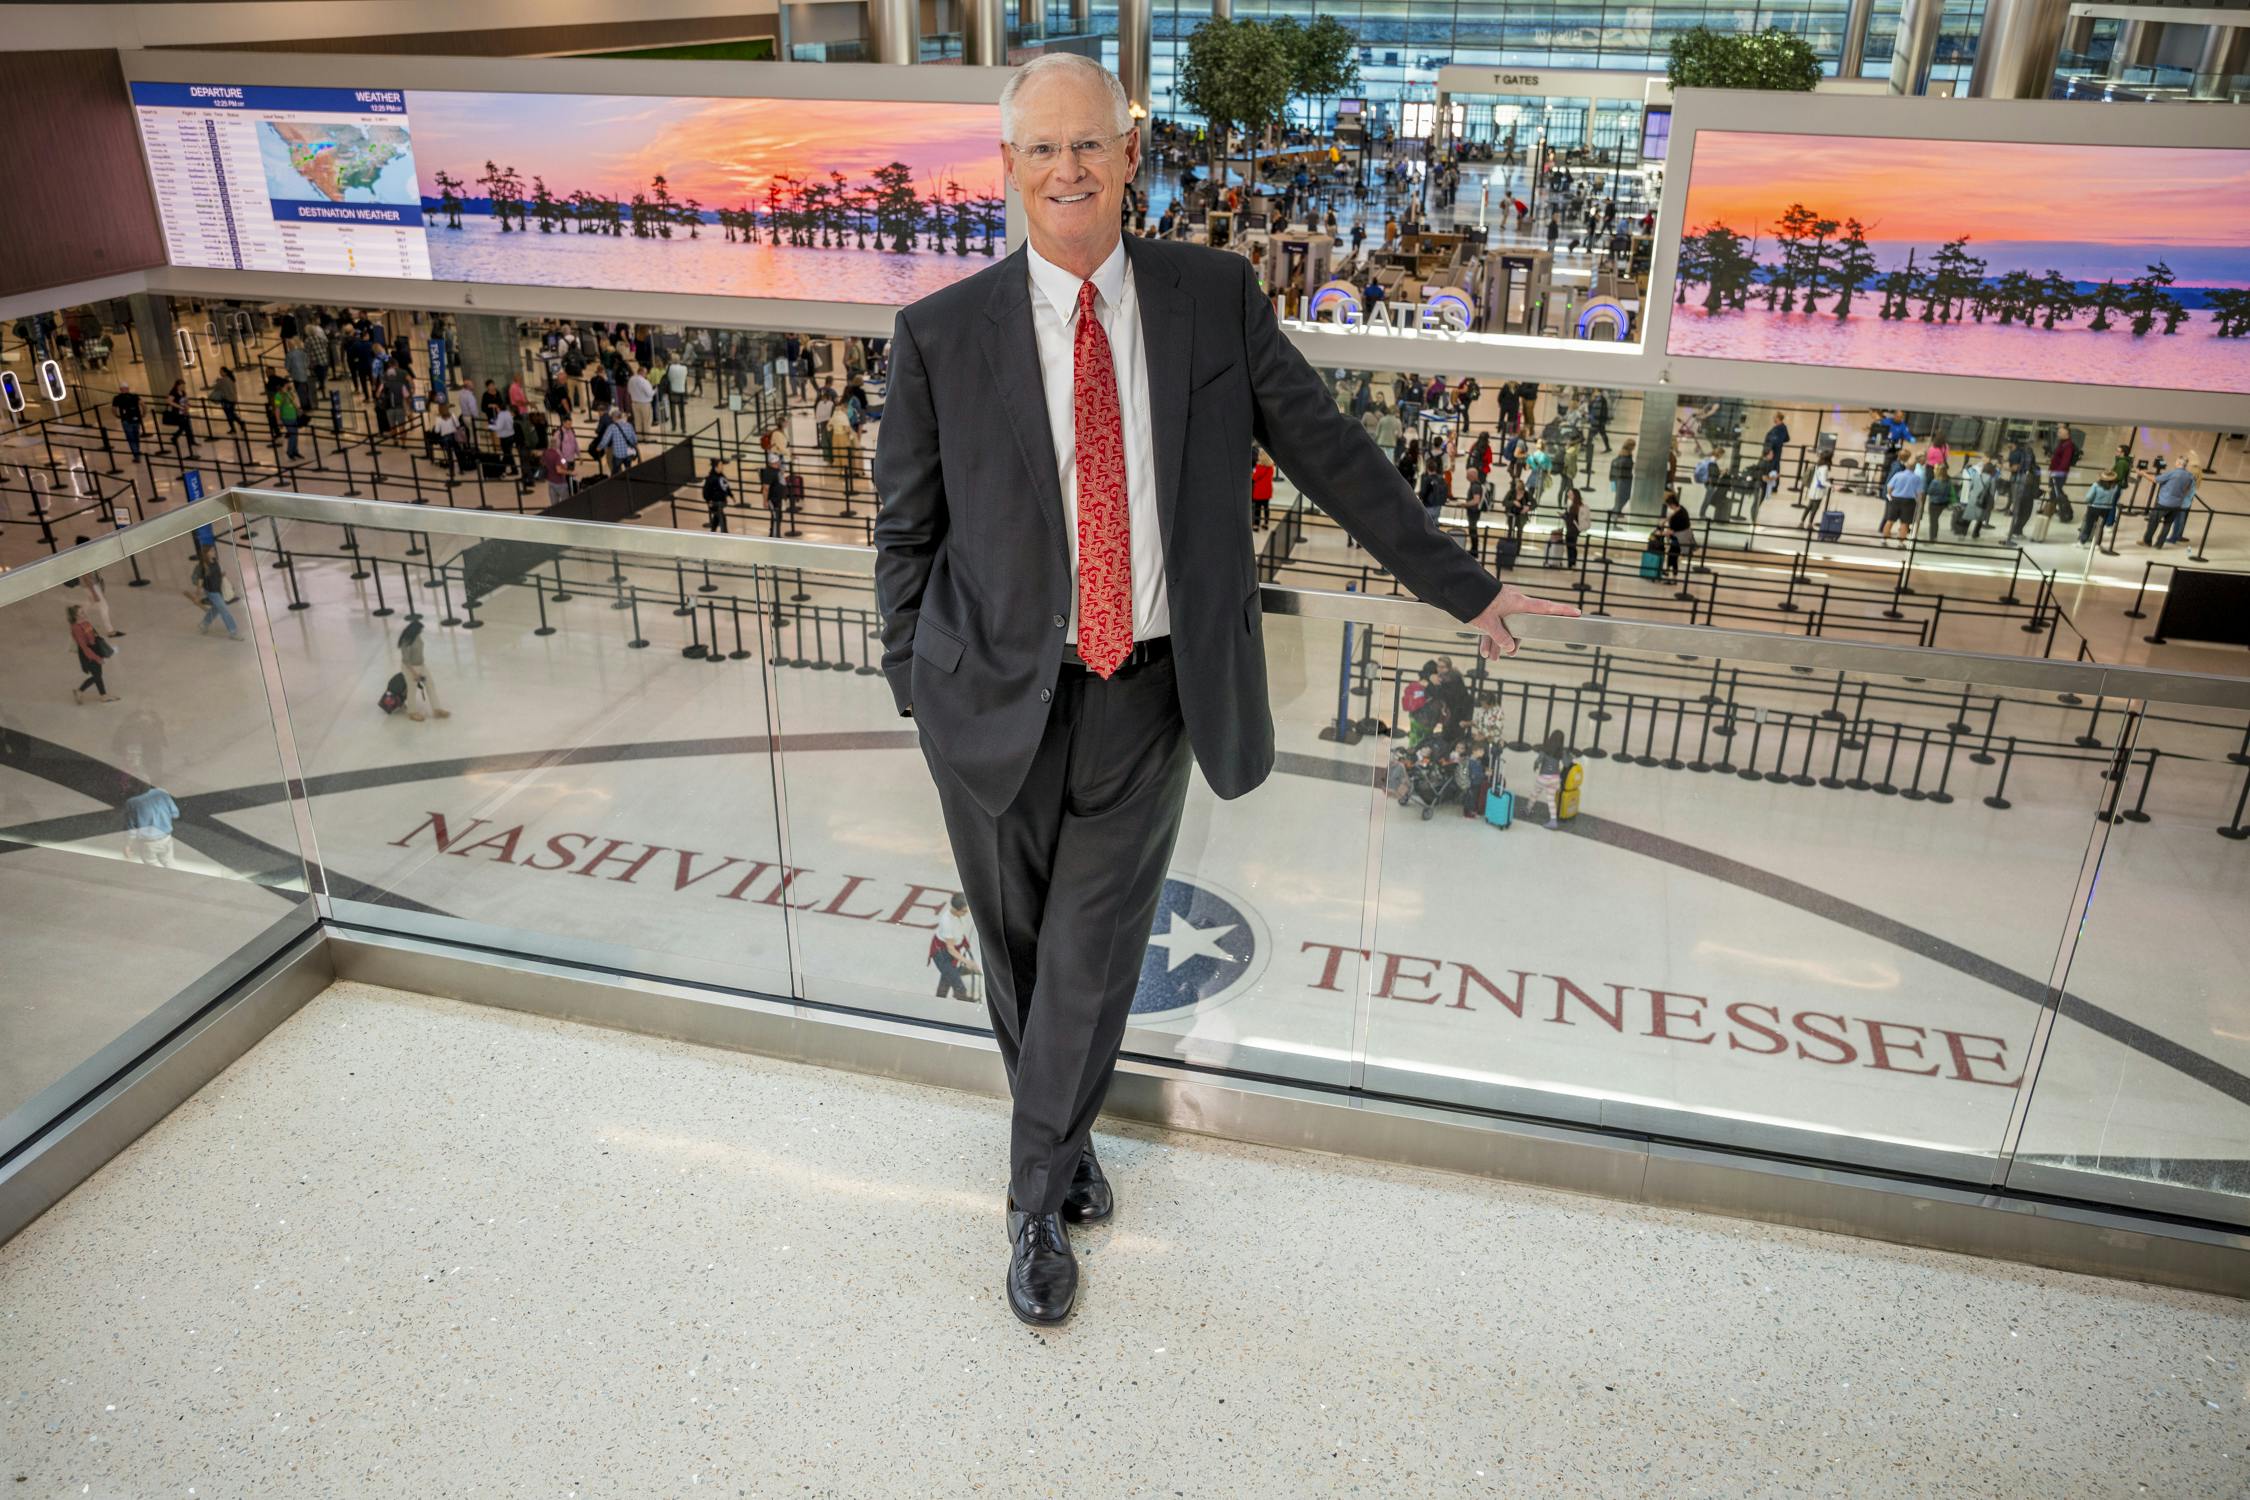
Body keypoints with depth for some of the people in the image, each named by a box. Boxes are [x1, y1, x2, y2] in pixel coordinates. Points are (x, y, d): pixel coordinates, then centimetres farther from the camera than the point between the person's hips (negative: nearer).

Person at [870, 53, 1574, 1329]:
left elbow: (1333, 454, 4)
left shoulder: (1215, 299, -2)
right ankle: (1066, 1140, 44)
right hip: (1001, 700, 0)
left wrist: (1464, 588, 6)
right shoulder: (943, 335, -5)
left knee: (1091, 964, 6)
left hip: (1146, 696, 0)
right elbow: (907, 532, 3)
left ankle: (1037, 1204, 26)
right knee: (1020, 952, 15)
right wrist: (921, 696, 3)